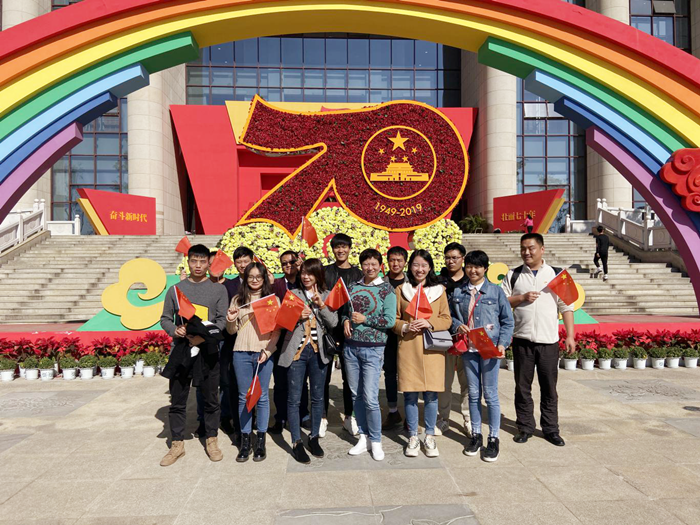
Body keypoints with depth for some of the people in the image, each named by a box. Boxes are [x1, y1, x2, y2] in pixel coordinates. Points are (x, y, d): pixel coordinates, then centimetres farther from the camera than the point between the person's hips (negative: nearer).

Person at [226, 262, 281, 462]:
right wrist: (230, 320, -9)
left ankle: (261, 441, 16)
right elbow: (232, 331, 12)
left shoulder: (272, 299, 5)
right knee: (243, 397, 7)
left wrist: (268, 351, -11)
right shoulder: (238, 300, 9)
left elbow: (276, 330, 2)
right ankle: (245, 441, 16)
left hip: (264, 353, -1)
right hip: (241, 353, 2)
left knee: (262, 397, 5)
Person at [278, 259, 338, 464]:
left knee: (318, 397, 10)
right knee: (294, 399, 1)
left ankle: (314, 437, 26)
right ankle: (296, 443, 12)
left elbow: (333, 323, 0)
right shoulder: (292, 294, 5)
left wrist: (321, 305, -12)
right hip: (296, 350, -1)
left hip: (318, 351, 2)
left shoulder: (326, 296, 8)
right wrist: (297, 317, -15)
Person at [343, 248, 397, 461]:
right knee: (356, 395, 10)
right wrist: (346, 321, -4)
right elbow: (344, 311, 17)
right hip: (351, 346, 4)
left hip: (373, 349, -4)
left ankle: (376, 441, 13)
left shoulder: (387, 290, -4)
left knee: (370, 398, -5)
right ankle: (363, 437, 25)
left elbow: (390, 321, -9)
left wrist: (365, 319, -15)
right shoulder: (353, 287, 9)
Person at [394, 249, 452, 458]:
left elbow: (446, 319, 6)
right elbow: (394, 319, 10)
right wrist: (404, 326, -10)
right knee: (410, 392, 2)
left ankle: (430, 437, 18)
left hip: (431, 347, 0)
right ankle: (413, 437, 17)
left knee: (431, 393, 2)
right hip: (408, 347, 0)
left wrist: (430, 323, -12)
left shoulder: (439, 290, 8)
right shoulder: (401, 290, 9)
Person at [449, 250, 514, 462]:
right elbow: (450, 315, 15)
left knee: (490, 394, 2)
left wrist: (502, 343, -10)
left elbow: (507, 320, 1)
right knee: (473, 393, 11)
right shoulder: (458, 292, 6)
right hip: (468, 348, 3)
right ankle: (476, 435, 25)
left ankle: (493, 439, 15)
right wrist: (457, 326, -6)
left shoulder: (495, 291, -1)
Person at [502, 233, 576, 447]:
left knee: (549, 388, 7)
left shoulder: (555, 274, 4)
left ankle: (551, 429, 20)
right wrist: (522, 297, -11)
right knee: (522, 386, 8)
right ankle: (525, 427, 21)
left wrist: (570, 336, -2)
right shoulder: (513, 275, 7)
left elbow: (566, 306, 3)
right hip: (522, 340, 1)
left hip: (548, 341, -1)